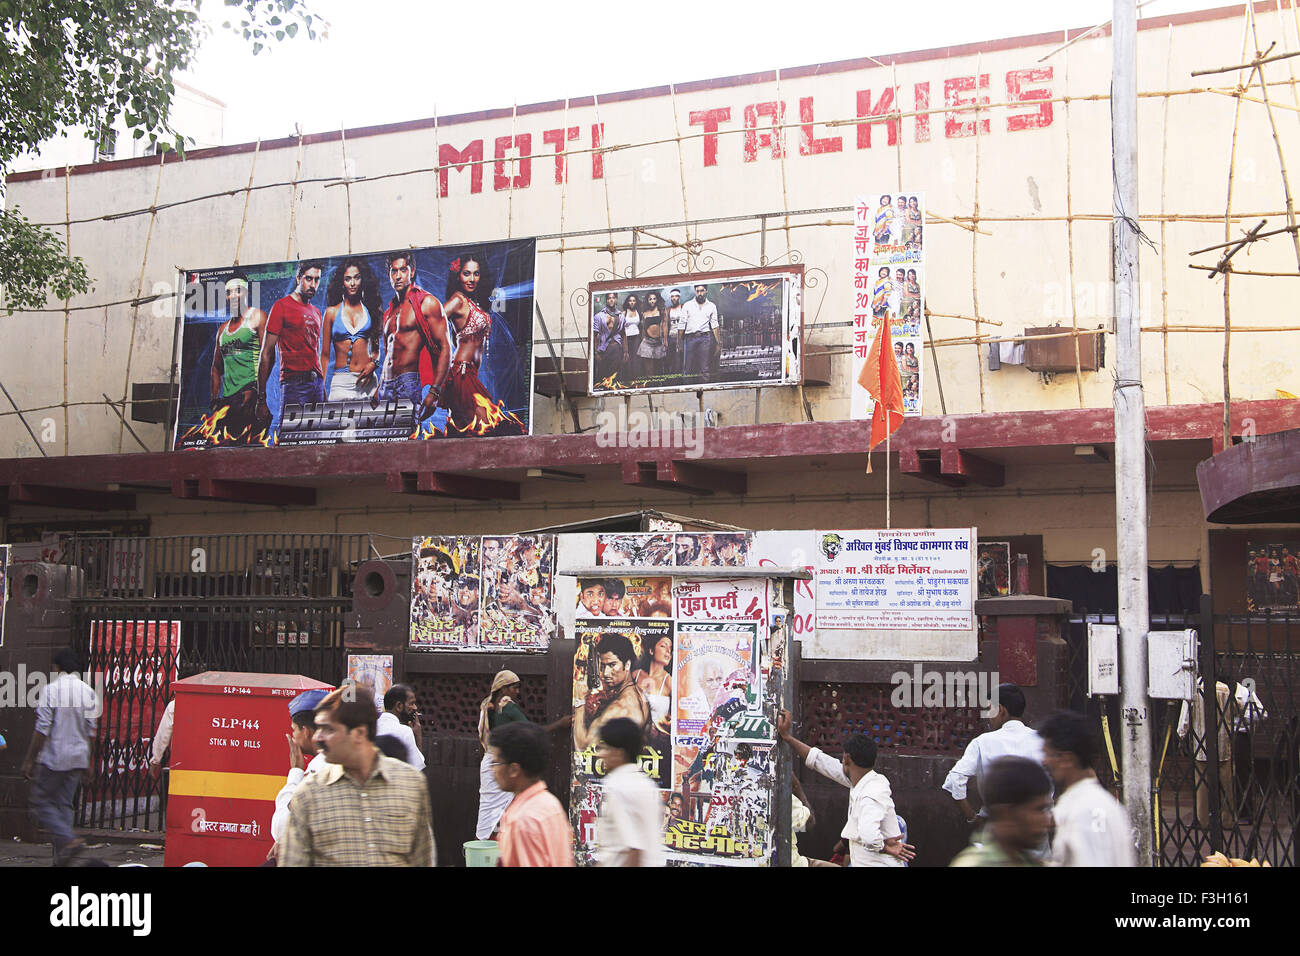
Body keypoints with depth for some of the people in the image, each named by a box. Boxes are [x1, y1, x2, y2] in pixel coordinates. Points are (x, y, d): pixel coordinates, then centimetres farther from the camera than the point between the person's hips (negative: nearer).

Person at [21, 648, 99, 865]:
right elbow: (91, 732, 8)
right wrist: (89, 764, 15)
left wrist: (29, 760, -5)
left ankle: (69, 839, -14)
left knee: (41, 802, 6)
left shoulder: (50, 690, -10)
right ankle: (61, 859, 8)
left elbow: (42, 730, -13)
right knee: (65, 804, 10)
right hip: (78, 757, 5)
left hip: (53, 757, -5)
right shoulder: (89, 692, 5)